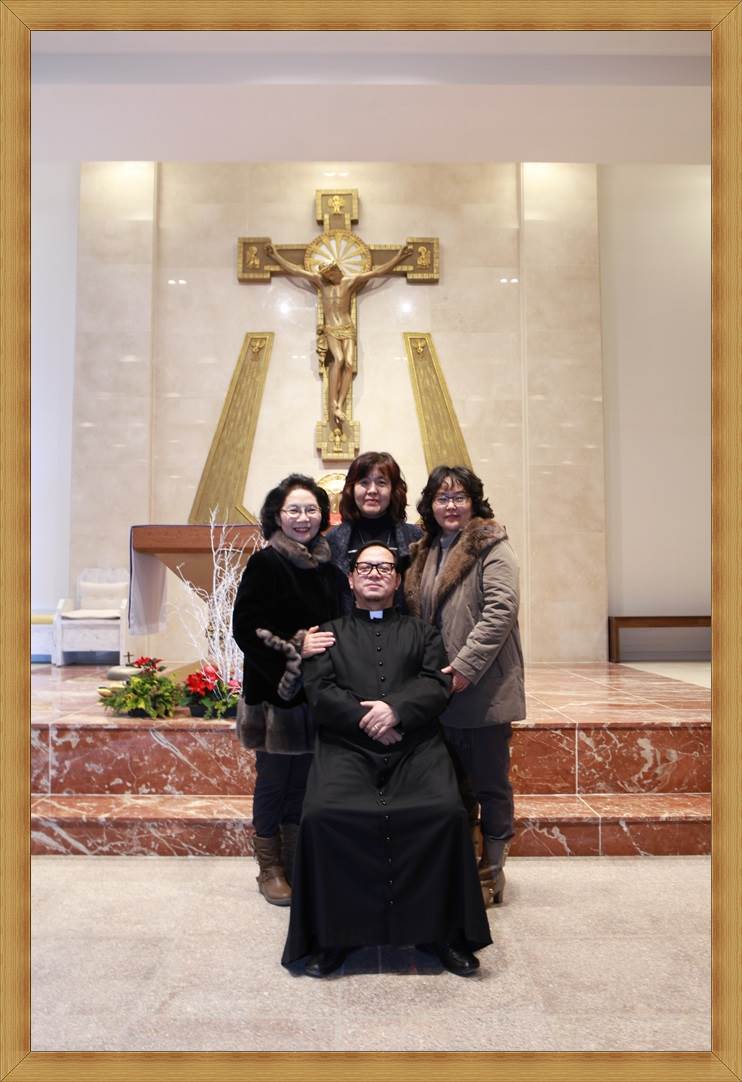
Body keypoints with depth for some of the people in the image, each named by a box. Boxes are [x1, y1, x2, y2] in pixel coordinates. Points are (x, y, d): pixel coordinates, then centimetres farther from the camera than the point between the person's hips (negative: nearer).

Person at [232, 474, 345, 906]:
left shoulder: (329, 566, 9)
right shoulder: (265, 564, -9)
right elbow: (246, 627, -14)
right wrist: (295, 649, -20)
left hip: (317, 692, 5)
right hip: (275, 692, -5)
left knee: (304, 780, 13)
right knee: (274, 779, 5)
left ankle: (298, 865, 29)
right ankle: (271, 870, 22)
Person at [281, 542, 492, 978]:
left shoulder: (422, 632, 23)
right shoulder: (331, 631, 22)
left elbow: (437, 686, 7)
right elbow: (319, 690, 7)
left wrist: (396, 709, -11)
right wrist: (363, 718, -9)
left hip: (415, 745, 0)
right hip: (347, 746, 0)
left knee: (447, 813, -27)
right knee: (322, 815, -28)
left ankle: (443, 932, -9)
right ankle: (332, 936, -9)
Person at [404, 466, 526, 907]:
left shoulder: (493, 547, -7)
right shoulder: (426, 552, 15)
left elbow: (501, 610, -18)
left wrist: (465, 667, -21)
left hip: (484, 689, -7)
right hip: (442, 690, 7)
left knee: (490, 783, 5)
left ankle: (491, 874, 20)